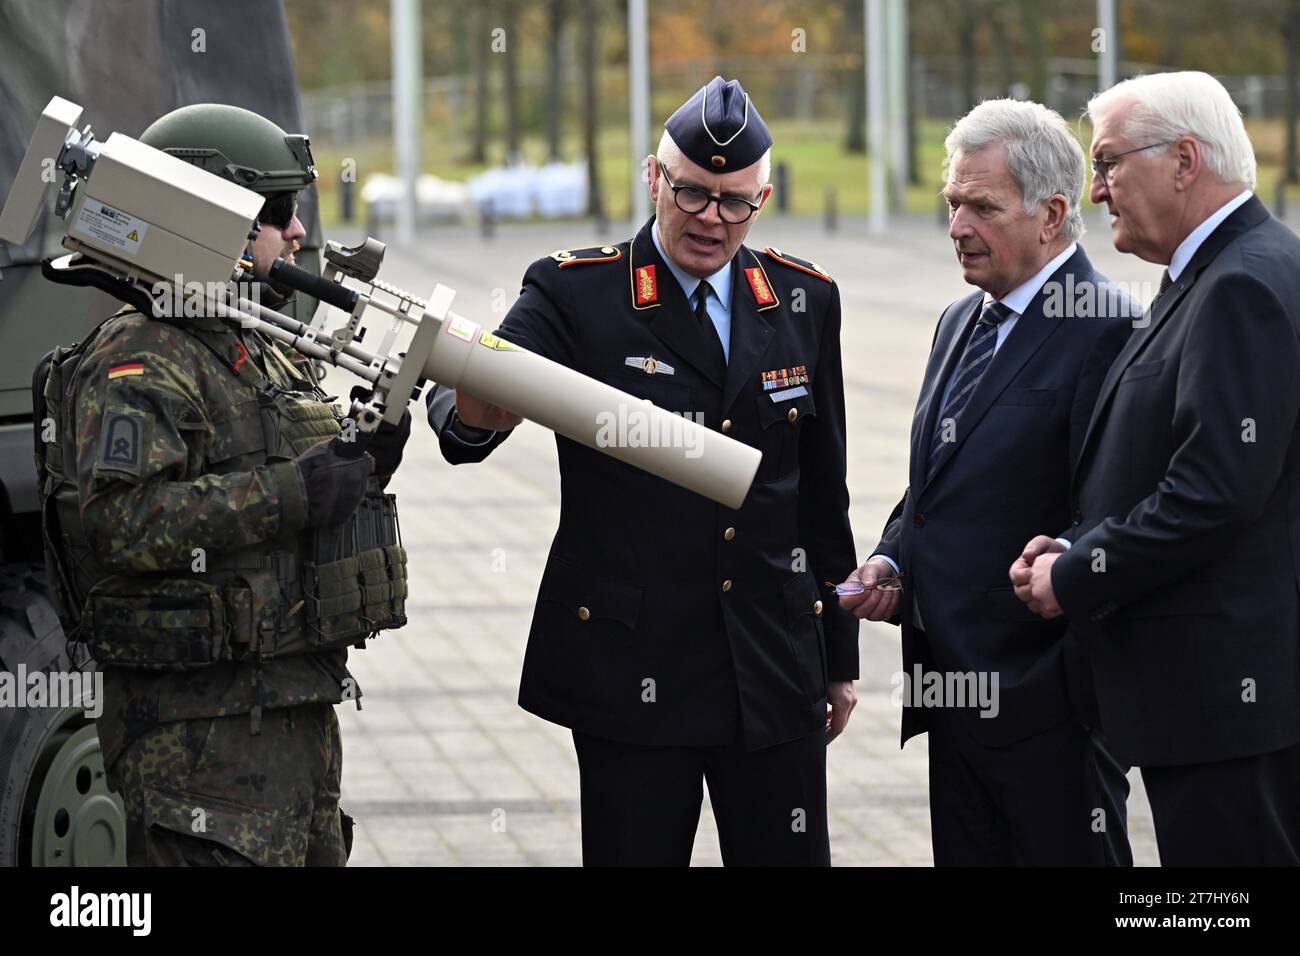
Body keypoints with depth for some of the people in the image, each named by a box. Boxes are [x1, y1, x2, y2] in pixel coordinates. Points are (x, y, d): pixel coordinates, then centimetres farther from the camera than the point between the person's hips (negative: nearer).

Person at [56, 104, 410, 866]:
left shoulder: (262, 353, 19)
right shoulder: (139, 362, -13)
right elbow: (121, 520, -27)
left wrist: (359, 464, 7)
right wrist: (288, 493, -25)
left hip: (299, 710, 10)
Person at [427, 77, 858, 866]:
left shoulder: (804, 301, 8)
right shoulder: (574, 292, -4)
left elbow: (823, 492, 14)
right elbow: (465, 401, -20)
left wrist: (840, 656, 15)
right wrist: (471, 413, -45)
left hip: (777, 676, 3)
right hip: (632, 671, -3)